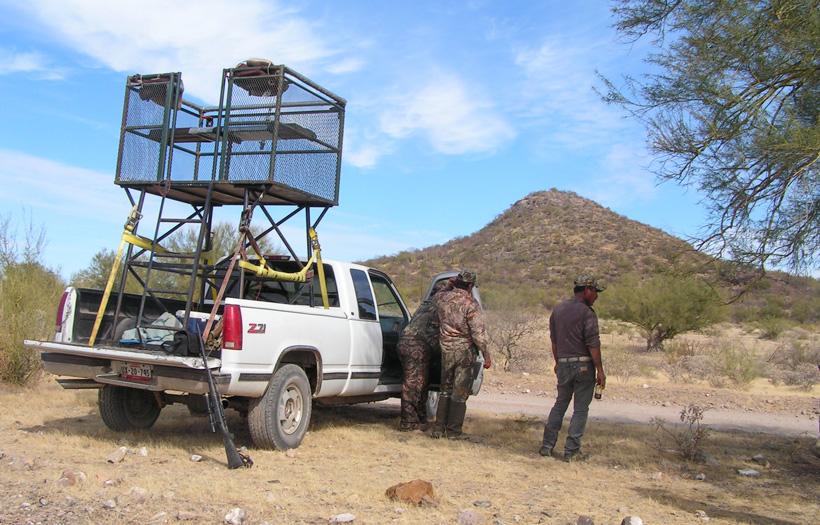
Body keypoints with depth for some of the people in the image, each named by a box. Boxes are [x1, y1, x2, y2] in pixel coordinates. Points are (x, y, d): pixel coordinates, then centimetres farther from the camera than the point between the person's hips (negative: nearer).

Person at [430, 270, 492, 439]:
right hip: (465, 351, -4)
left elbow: (438, 322, 15)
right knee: (460, 393, 5)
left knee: (445, 390, 16)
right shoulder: (471, 304, -14)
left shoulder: (443, 299, 1)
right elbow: (478, 333, -15)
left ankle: (439, 428, 15)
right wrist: (486, 355, -9)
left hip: (446, 350, 4)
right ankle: (453, 431, 7)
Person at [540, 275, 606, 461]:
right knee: (580, 409, 4)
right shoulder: (586, 313, -12)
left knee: (560, 403, 18)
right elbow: (593, 344, -15)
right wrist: (600, 370, -12)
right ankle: (571, 451, 6)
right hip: (584, 365, -6)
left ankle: (547, 445, 17)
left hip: (563, 364, 6)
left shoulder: (557, 310, 9)